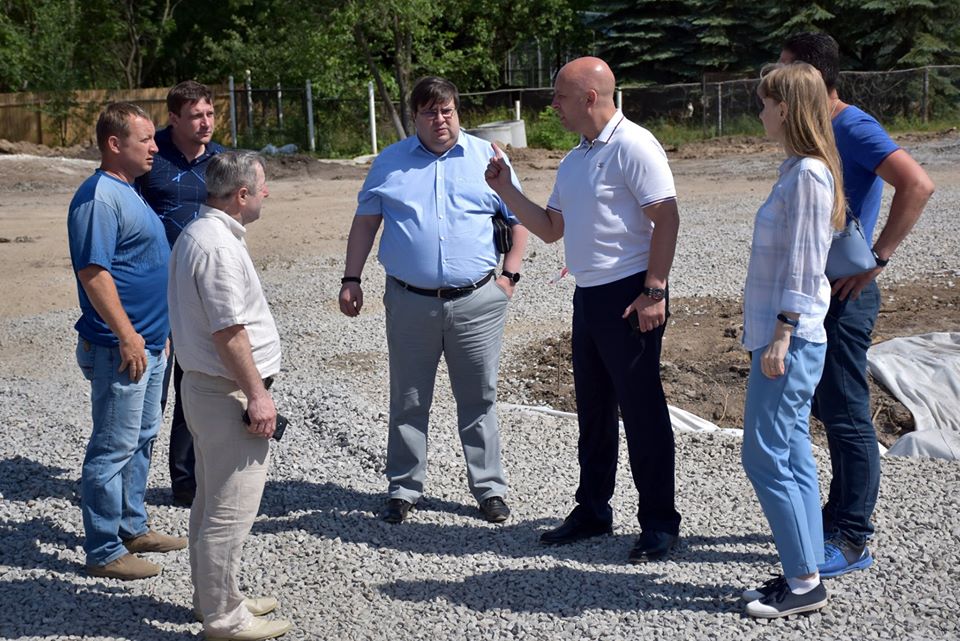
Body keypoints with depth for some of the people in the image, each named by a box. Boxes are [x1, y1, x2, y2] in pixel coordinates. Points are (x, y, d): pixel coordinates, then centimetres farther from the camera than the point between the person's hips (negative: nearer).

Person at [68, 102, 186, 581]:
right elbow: (93, 272, -24)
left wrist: (159, 333, 22)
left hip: (147, 343, 10)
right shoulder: (99, 197, -18)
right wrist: (127, 336, -24)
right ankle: (104, 552, 5)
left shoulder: (126, 193, 14)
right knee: (114, 448, -3)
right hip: (120, 348, -10)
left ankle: (133, 527, 32)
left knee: (142, 439, 19)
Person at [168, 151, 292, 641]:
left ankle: (214, 598, 31)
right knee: (230, 511, -3)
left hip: (204, 387, 11)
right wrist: (256, 394, -18)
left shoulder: (196, 234, 12)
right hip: (228, 394, -11)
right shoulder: (218, 246, -22)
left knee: (211, 502, 19)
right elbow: (229, 332, -24)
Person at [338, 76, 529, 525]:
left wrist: (510, 275, 0)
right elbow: (365, 221, 10)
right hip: (410, 302, 1)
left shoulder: (487, 158, 6)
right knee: (408, 402, 8)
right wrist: (351, 279, 3)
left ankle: (489, 488, 16)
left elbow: (520, 218, 9)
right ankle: (403, 489, 19)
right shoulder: (390, 163, 8)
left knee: (479, 399, 6)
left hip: (477, 302, -1)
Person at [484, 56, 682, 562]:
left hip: (629, 295, -9)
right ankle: (593, 510, 28)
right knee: (593, 409, 15)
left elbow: (666, 217, -17)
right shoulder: (574, 161, 17)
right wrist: (505, 189, 11)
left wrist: (653, 291, -21)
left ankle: (659, 524, 7)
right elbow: (549, 229, 21)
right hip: (589, 295, 9)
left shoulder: (632, 146, -11)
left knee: (641, 409, -3)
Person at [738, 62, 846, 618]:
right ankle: (805, 575, 18)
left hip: (789, 340, -10)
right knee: (793, 456, 12)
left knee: (765, 458, -5)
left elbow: (803, 266, -19)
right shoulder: (801, 169, 14)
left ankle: (804, 583, 2)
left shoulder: (807, 174, -15)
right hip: (787, 337, 10)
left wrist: (782, 335, -20)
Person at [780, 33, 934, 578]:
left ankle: (853, 541, 4)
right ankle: (843, 514, 28)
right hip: (815, 290, 10)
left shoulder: (854, 129, -16)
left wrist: (877, 258, -25)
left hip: (843, 294, -10)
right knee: (830, 409, 16)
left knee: (846, 416, -4)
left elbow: (918, 185, -28)